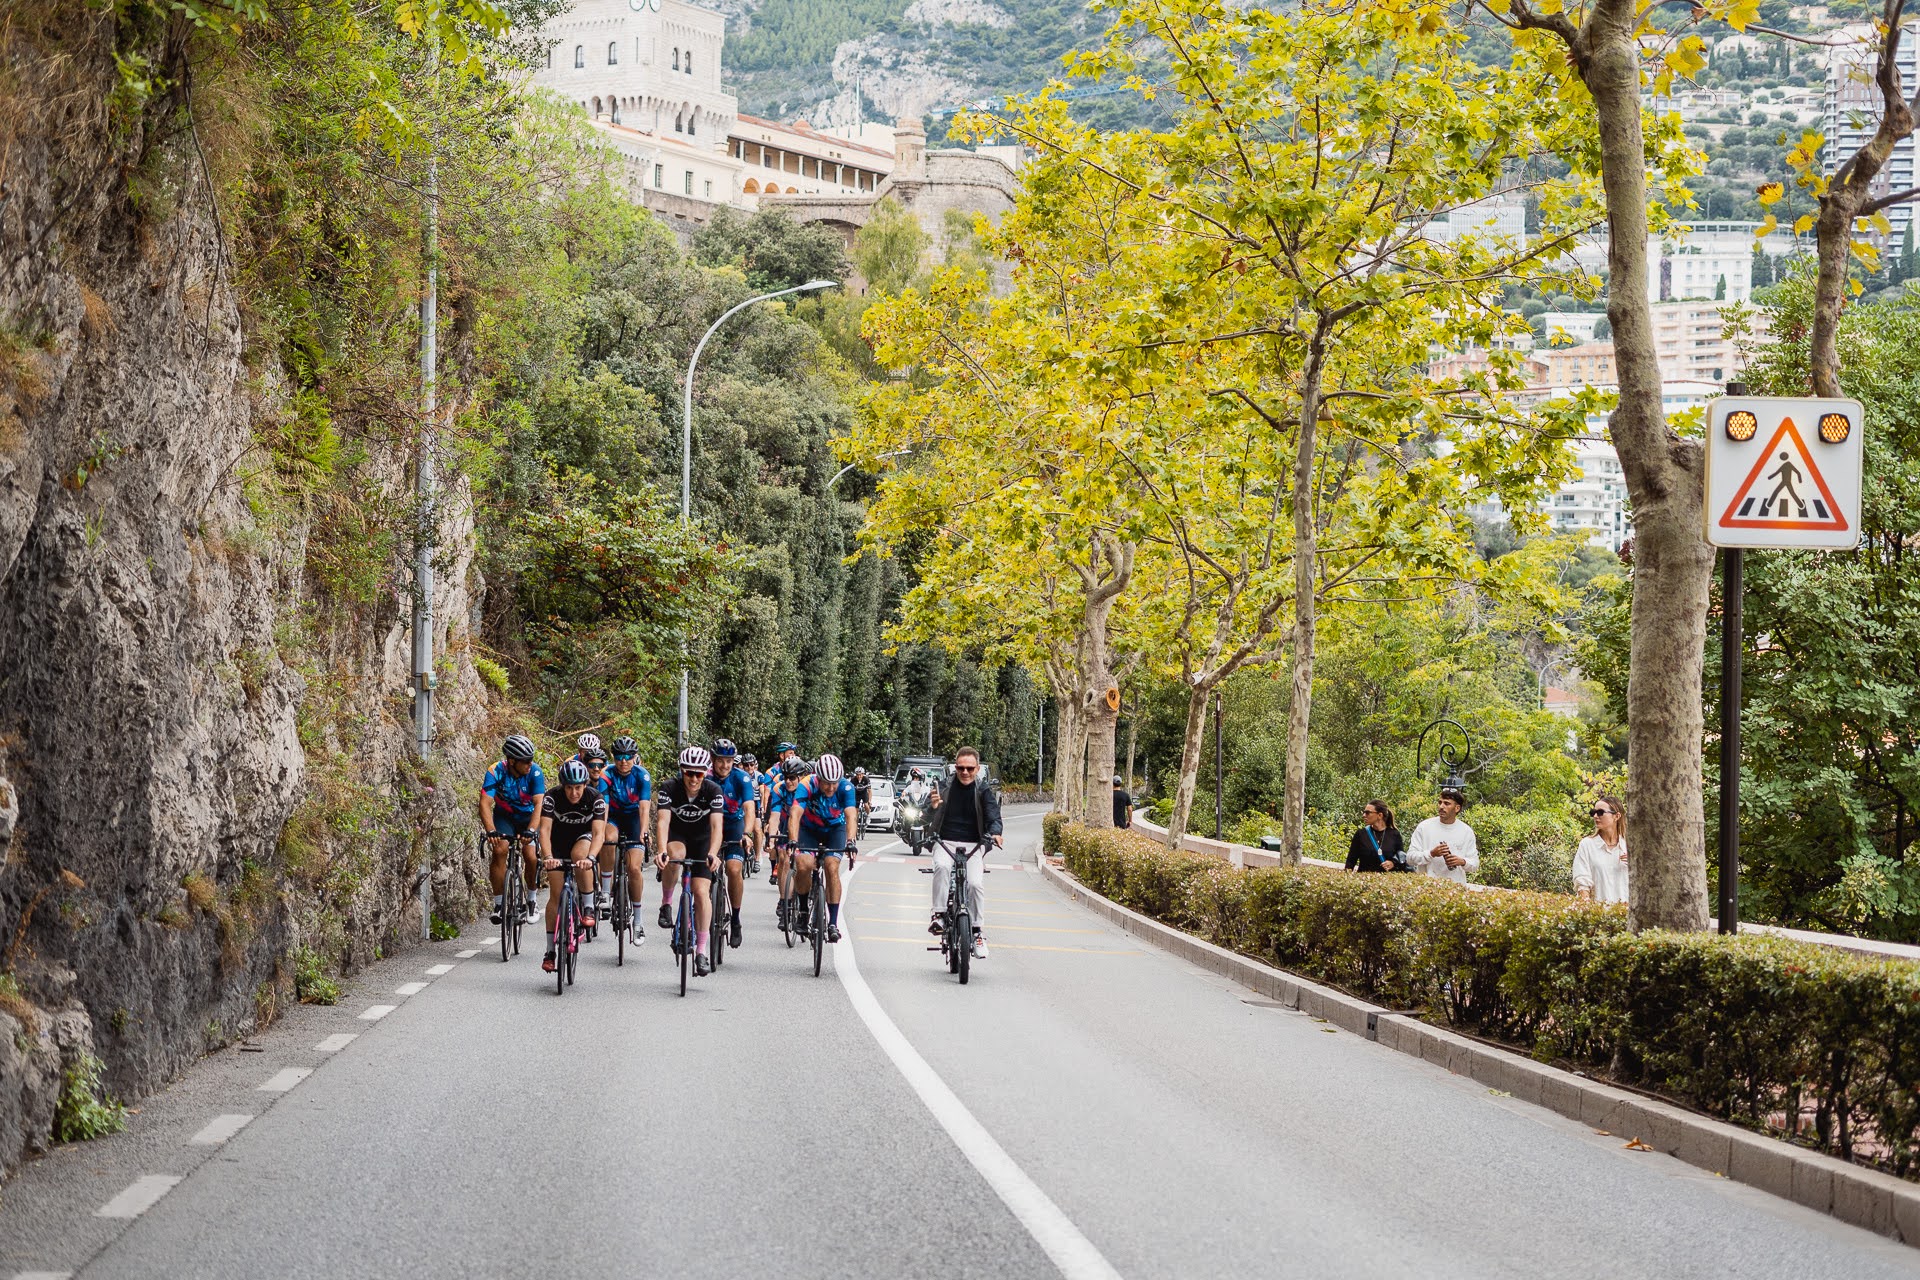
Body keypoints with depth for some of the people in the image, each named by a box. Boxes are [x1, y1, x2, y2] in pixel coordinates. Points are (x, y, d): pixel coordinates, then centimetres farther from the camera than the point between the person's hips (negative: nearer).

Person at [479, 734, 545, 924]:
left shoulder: (535, 772, -24)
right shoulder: (496, 772, -25)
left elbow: (539, 804, -32)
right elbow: (485, 803, -32)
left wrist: (530, 830, -47)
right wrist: (491, 831, -47)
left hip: (528, 817, 0)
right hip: (504, 816, 0)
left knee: (531, 855, -19)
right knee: (499, 849, -24)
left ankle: (531, 900, 6)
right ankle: (498, 903, -14)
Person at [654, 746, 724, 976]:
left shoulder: (713, 791, -22)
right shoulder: (670, 789, -23)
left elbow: (716, 826, -32)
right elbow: (663, 821, -33)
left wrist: (712, 854, -50)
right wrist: (661, 851, -51)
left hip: (701, 840, 0)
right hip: (676, 836, 0)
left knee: (701, 891, -13)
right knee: (675, 855, -37)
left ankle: (701, 951, -6)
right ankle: (666, 903, -14)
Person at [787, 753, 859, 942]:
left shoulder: (846, 787, -27)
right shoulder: (806, 786, -30)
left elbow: (851, 816, -38)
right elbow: (795, 814, -41)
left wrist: (851, 841, -55)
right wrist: (793, 842, -56)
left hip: (834, 829, 0)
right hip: (809, 829, 0)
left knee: (832, 867, -21)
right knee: (803, 865, -24)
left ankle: (833, 923, -15)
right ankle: (803, 912, -2)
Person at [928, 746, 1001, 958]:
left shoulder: (984, 791, 2)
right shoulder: (945, 786, 3)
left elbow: (993, 816, -9)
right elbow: (928, 818, 1)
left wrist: (995, 833, -32)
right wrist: (933, 807, -23)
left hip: (972, 845, 0)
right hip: (945, 842, 0)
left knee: (974, 883, -20)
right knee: (942, 866, -33)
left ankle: (977, 931, -4)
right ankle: (938, 915, -27)